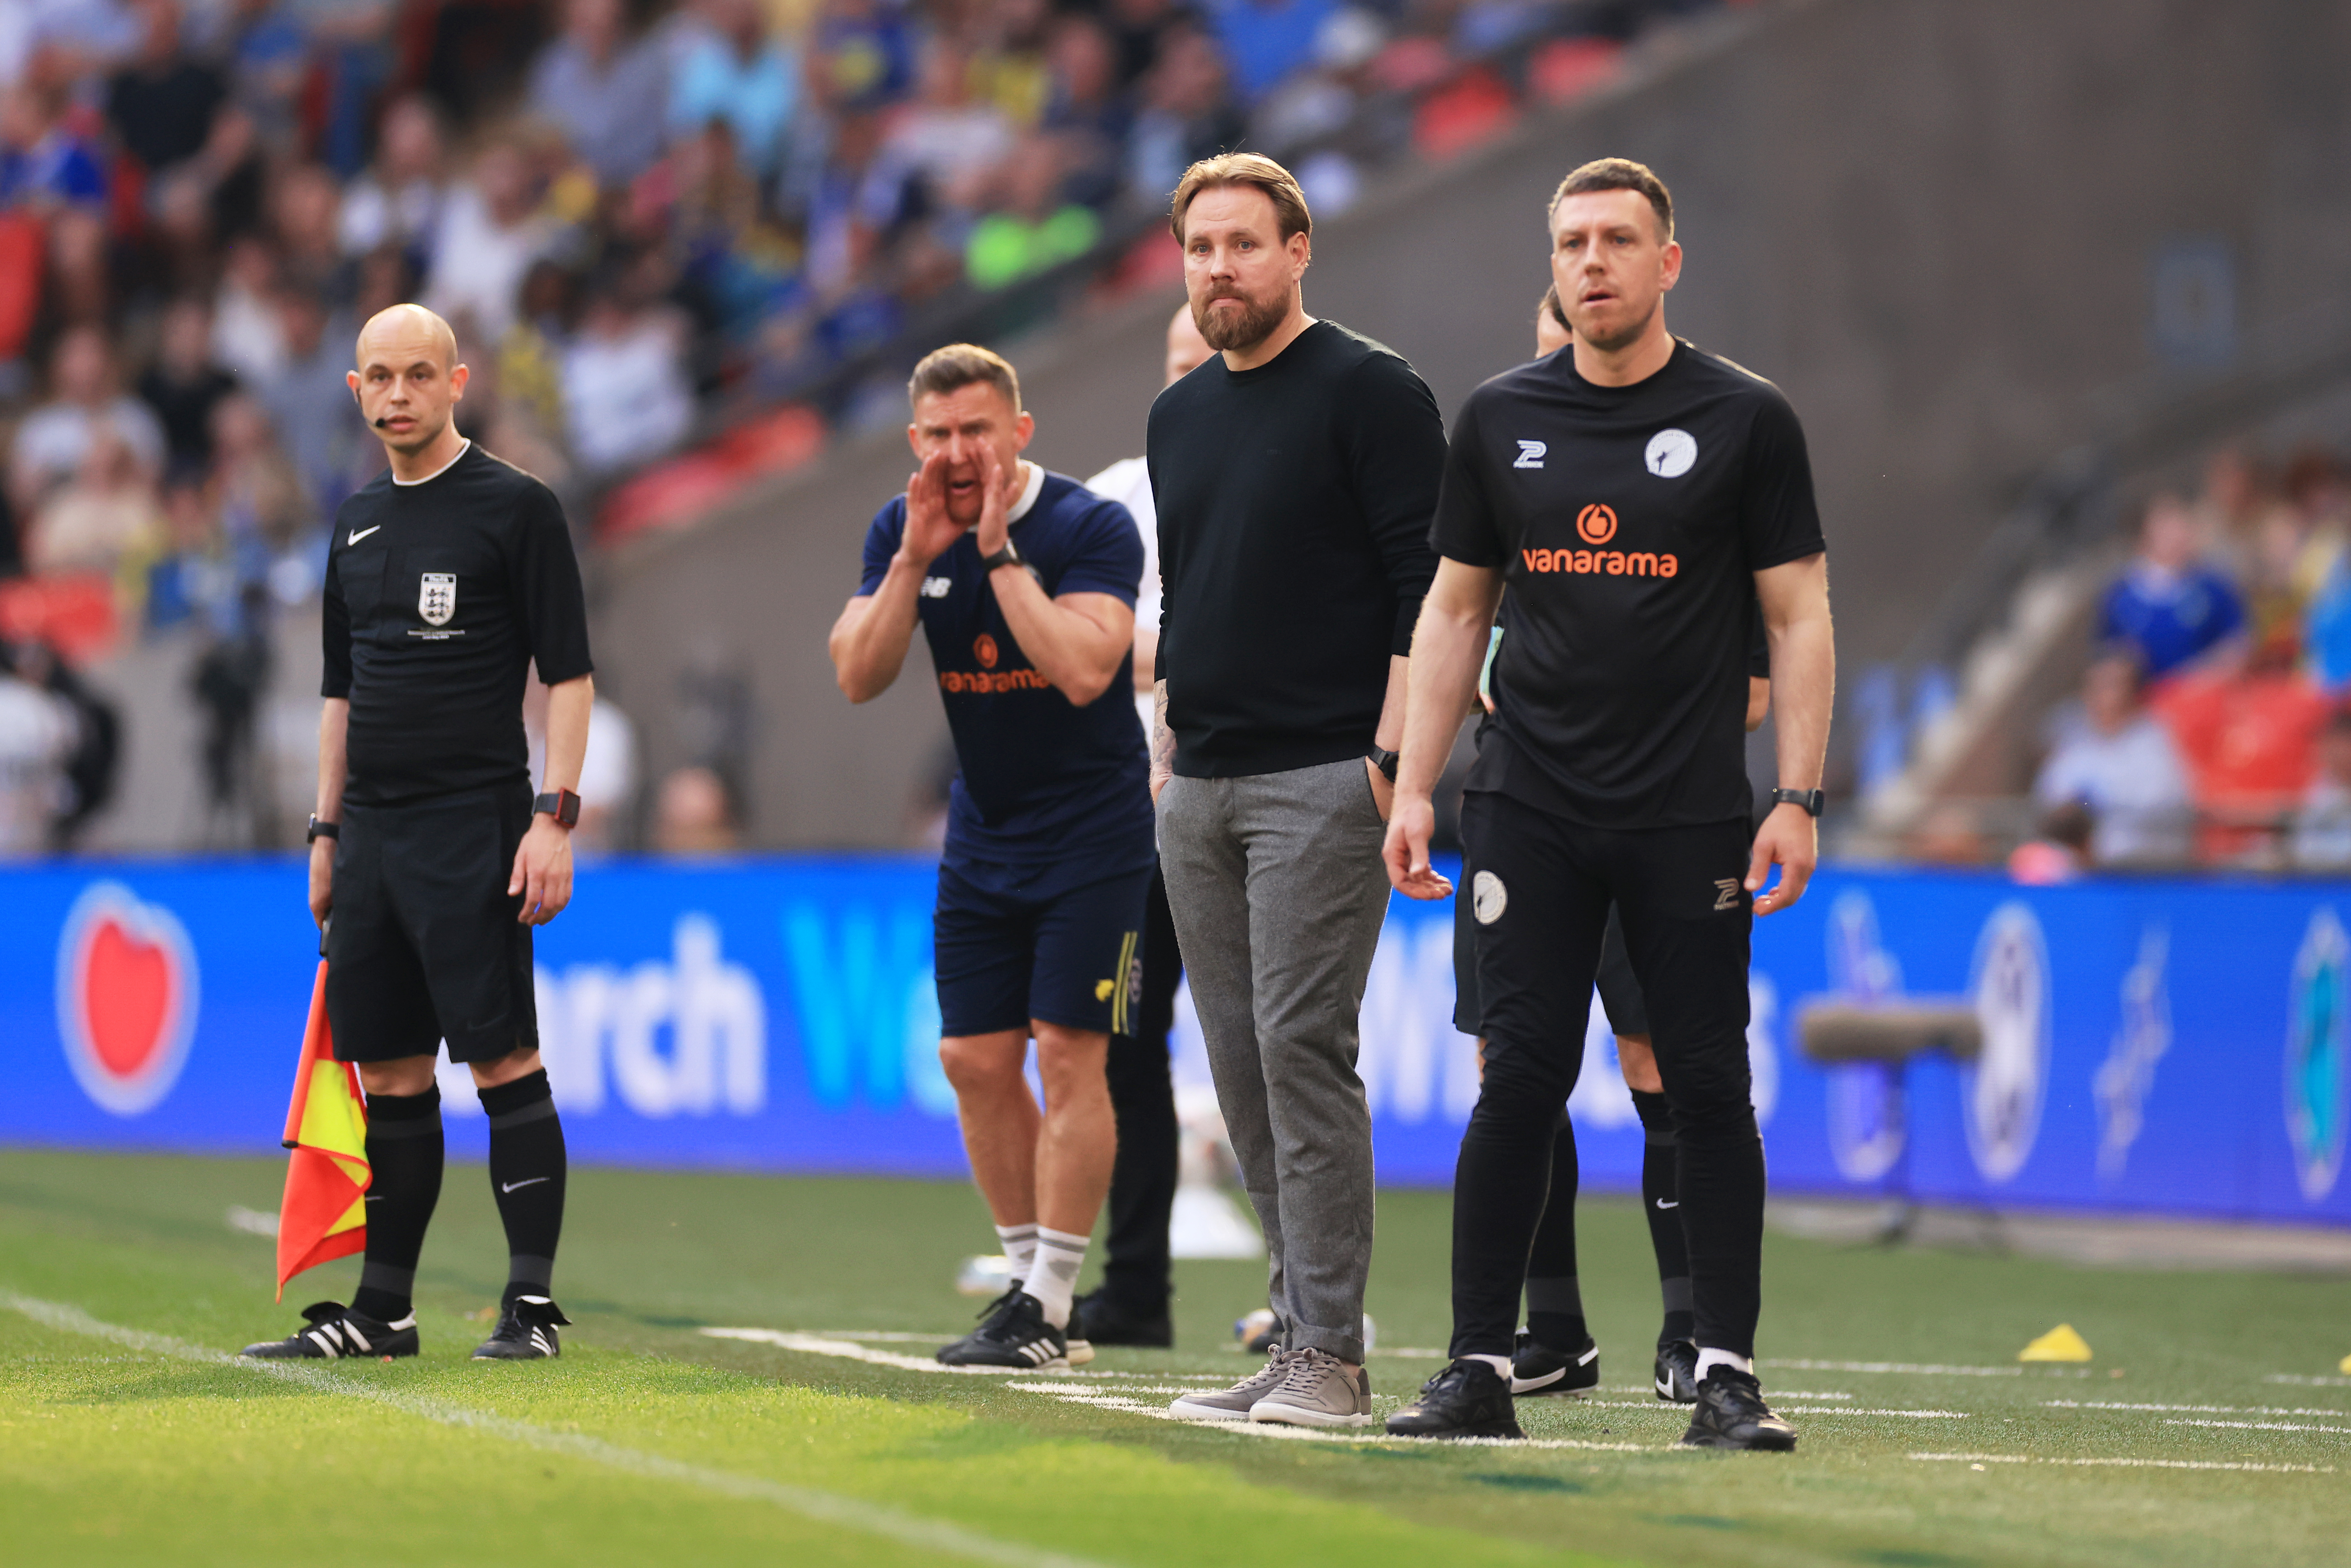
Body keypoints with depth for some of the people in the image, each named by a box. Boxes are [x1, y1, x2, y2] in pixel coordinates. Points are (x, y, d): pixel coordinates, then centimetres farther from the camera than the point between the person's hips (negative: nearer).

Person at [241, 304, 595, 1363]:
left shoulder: (515, 508, -4)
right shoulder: (356, 527, 16)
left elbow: (569, 675, -6)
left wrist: (555, 817, -14)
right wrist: (326, 831, 17)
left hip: (474, 831, -6)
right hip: (372, 831, 6)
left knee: (502, 1059, -8)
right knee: (388, 1071, 8)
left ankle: (533, 1303, -5)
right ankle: (382, 1307, 12)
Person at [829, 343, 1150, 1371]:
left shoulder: (1090, 528, -16)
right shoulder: (899, 532, 0)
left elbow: (1084, 671, -30)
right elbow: (858, 678, -9)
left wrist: (999, 553, -28)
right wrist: (916, 556, -19)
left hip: (1092, 831, -6)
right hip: (983, 832, 6)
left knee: (1066, 1055, -10)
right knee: (976, 1061, 4)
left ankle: (1049, 1307, -8)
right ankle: (1028, 1281, 15)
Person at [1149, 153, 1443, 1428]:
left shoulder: (1369, 391, -4)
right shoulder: (1180, 416, 17)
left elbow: (1426, 584, -9)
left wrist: (1394, 754, -16)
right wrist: (1165, 752, 18)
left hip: (1320, 782, -7)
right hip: (1198, 790, 8)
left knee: (1301, 1045, -13)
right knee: (1242, 1065, 6)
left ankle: (1330, 1355, -12)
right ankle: (1296, 1334, 10)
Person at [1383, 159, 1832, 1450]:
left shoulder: (1744, 420, 1)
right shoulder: (1502, 420, 8)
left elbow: (1798, 618, 1)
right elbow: (1455, 610, 13)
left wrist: (1798, 797, -8)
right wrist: (1413, 788, 6)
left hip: (1691, 814, -2)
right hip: (1530, 810, 2)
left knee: (1708, 1087, -1)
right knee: (1519, 1079, -1)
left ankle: (1726, 1369, 5)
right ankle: (1480, 1368, 3)